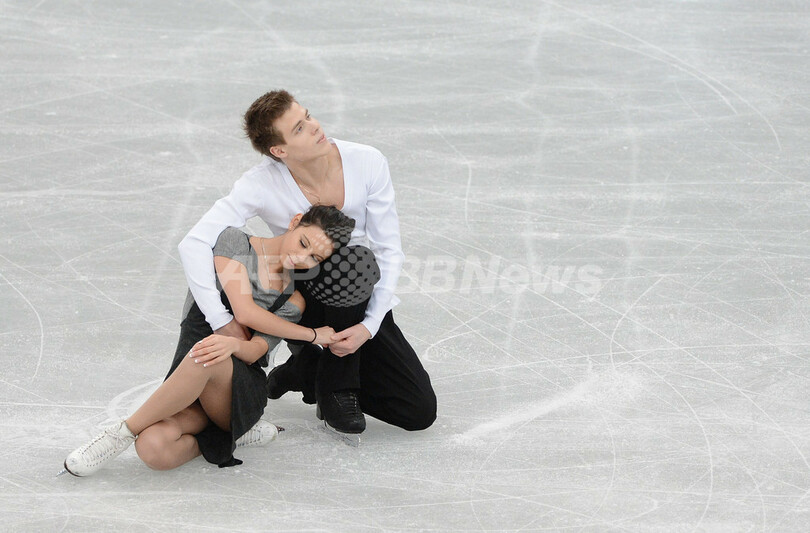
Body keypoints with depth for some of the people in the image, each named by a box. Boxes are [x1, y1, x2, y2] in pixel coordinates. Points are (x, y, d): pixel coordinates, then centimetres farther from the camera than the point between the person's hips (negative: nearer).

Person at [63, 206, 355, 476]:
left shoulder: (293, 301, 6)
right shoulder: (233, 241, 2)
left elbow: (255, 351, -10)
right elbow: (245, 312, -10)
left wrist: (234, 345, -35)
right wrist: (312, 334, -4)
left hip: (243, 393, 0)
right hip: (184, 388, 0)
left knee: (207, 358, -38)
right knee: (154, 448, -33)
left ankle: (123, 432, -17)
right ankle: (234, 434, -2)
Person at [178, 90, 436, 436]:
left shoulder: (367, 163, -17)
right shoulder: (262, 185, -22)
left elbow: (389, 252, -13)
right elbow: (194, 245, -29)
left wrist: (369, 326, -24)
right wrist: (222, 320, -37)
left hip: (363, 306, 3)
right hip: (302, 304, -3)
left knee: (420, 412, -7)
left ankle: (309, 370, 12)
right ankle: (335, 391, -16)